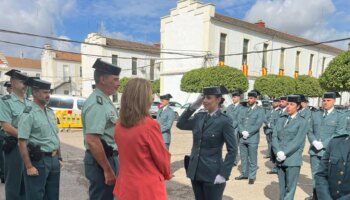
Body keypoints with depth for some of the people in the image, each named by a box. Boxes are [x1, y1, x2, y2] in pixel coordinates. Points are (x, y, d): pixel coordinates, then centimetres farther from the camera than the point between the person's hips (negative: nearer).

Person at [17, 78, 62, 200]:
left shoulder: (50, 112, 11)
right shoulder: (29, 114, -12)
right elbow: (22, 143, -17)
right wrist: (29, 166, -19)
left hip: (54, 160, 7)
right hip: (38, 161, -7)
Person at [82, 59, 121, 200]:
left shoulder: (105, 101, 10)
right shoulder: (97, 103, -21)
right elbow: (92, 141, -28)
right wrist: (107, 170, -23)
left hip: (110, 157, 10)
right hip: (100, 161, -10)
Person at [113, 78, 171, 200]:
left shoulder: (119, 125, -3)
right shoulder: (150, 125, -23)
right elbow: (162, 158, -12)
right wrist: (167, 174, 8)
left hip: (126, 186, 6)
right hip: (149, 188, -6)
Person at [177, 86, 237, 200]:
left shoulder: (224, 121, -12)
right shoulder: (199, 117, 5)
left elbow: (232, 150, -11)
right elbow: (180, 125, 3)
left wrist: (223, 174, -16)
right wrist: (193, 107, -5)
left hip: (212, 174, -5)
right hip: (195, 172, 6)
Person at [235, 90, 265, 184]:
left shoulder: (260, 110, -1)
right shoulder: (245, 110, 15)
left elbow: (258, 124, -11)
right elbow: (239, 122, 7)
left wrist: (248, 132, -15)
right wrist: (242, 132, -9)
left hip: (253, 138, -5)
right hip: (243, 138, 5)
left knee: (252, 159, 2)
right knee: (243, 158, 13)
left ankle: (252, 176, 14)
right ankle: (244, 174, 26)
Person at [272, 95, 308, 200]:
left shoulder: (303, 122, 0)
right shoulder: (281, 120, 13)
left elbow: (297, 141, -11)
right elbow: (274, 137, 4)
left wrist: (284, 153, -16)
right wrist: (278, 152, -10)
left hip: (292, 160, -4)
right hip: (280, 159, 4)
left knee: (290, 188, 0)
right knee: (282, 187, 11)